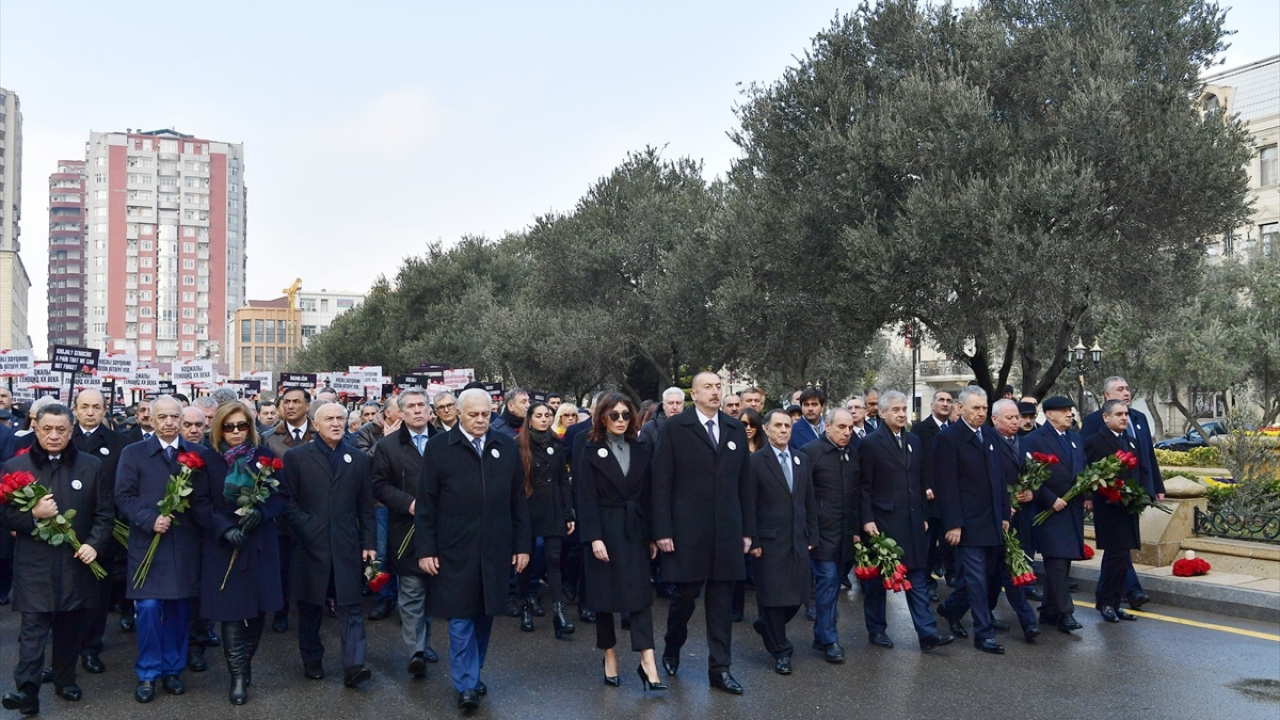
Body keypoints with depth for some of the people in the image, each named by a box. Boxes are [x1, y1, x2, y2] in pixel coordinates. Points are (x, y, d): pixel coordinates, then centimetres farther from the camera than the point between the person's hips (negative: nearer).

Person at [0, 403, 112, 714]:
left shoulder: (92, 466, 4)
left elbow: (104, 513, 5)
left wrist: (94, 543, -9)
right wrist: (32, 514, -16)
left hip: (76, 563, 2)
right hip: (34, 564, -2)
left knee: (71, 627, 13)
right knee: (33, 627, -7)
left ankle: (66, 680, 27)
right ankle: (27, 689, -7)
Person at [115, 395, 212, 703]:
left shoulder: (198, 453, 7)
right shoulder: (133, 453, 4)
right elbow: (124, 497, -3)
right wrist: (150, 520, -16)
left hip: (185, 545, 1)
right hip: (147, 543, -1)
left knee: (179, 609, 8)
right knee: (148, 608, -4)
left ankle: (173, 670, 22)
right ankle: (147, 674, 11)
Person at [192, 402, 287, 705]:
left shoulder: (265, 455, 1)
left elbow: (282, 495, 1)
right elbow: (200, 502, -4)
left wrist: (261, 512, -17)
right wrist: (224, 528, -18)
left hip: (261, 544, 2)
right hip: (223, 546, -1)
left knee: (258, 608, 8)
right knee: (231, 610, -1)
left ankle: (244, 663, 28)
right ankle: (238, 675, 10)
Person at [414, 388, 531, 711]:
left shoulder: (506, 446, 6)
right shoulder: (439, 447, -2)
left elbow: (518, 500, 8)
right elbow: (426, 503, -2)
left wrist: (522, 545, 6)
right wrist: (425, 549, -5)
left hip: (495, 550, 3)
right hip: (455, 550, -3)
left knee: (485, 615, 12)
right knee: (461, 617, 2)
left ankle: (472, 674, 28)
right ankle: (466, 685, 10)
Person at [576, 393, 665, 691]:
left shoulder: (642, 449, 6)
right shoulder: (591, 452, -2)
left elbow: (649, 495, 7)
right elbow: (586, 499, -8)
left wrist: (653, 536, 4)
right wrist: (594, 538, -16)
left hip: (635, 530, 2)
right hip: (604, 531, -2)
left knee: (640, 593, -4)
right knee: (604, 594, 6)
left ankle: (647, 662, -6)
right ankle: (610, 657, 19)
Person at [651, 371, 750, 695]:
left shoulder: (736, 430, 9)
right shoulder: (674, 428, -3)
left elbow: (743, 482, 10)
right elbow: (661, 483, -5)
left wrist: (747, 530, 8)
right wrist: (663, 531, -10)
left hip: (727, 531, 3)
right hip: (687, 531, -3)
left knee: (722, 599, 8)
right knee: (685, 594, 7)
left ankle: (720, 668, 18)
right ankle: (672, 649, 33)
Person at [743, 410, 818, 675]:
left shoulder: (802, 460, 11)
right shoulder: (755, 461, -6)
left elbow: (810, 502, 13)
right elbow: (748, 506, -8)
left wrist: (812, 536, 8)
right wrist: (753, 541, -11)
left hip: (798, 541, 5)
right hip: (769, 541, -5)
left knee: (797, 596, 8)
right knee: (773, 597, 2)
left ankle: (766, 626, 37)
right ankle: (780, 651, 19)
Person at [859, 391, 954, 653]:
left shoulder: (914, 441, 11)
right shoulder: (870, 443, -7)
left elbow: (920, 482, 15)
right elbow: (865, 486, -8)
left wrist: (924, 516, 12)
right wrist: (867, 519, -13)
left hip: (912, 522, 5)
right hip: (883, 521, -5)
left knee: (917, 578, 3)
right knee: (877, 579, 7)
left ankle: (927, 633, 4)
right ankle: (876, 629, 20)